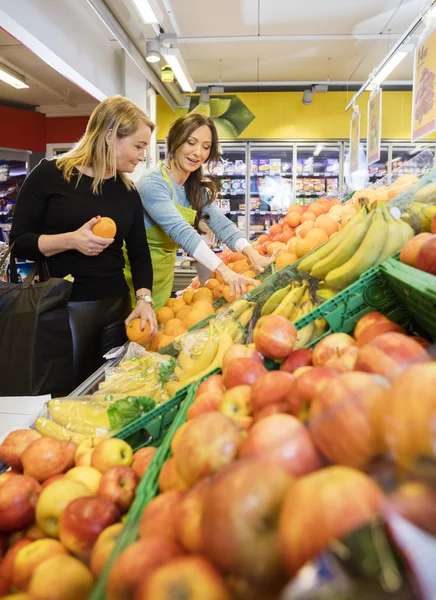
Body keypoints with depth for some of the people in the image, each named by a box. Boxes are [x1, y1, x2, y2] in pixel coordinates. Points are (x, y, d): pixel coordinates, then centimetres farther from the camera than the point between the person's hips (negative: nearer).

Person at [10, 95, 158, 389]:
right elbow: (19, 243, -6)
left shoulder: (128, 191, 8)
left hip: (117, 307, 5)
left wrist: (144, 299, -7)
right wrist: (71, 240, -22)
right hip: (64, 308, -4)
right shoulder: (50, 175, -5)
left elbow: (140, 252, 8)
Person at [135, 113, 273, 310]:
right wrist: (224, 271, -43)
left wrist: (253, 255, -25)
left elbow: (221, 224, -8)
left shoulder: (197, 188, 3)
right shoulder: (153, 182, -21)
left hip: (165, 273, 7)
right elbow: (179, 230, -34)